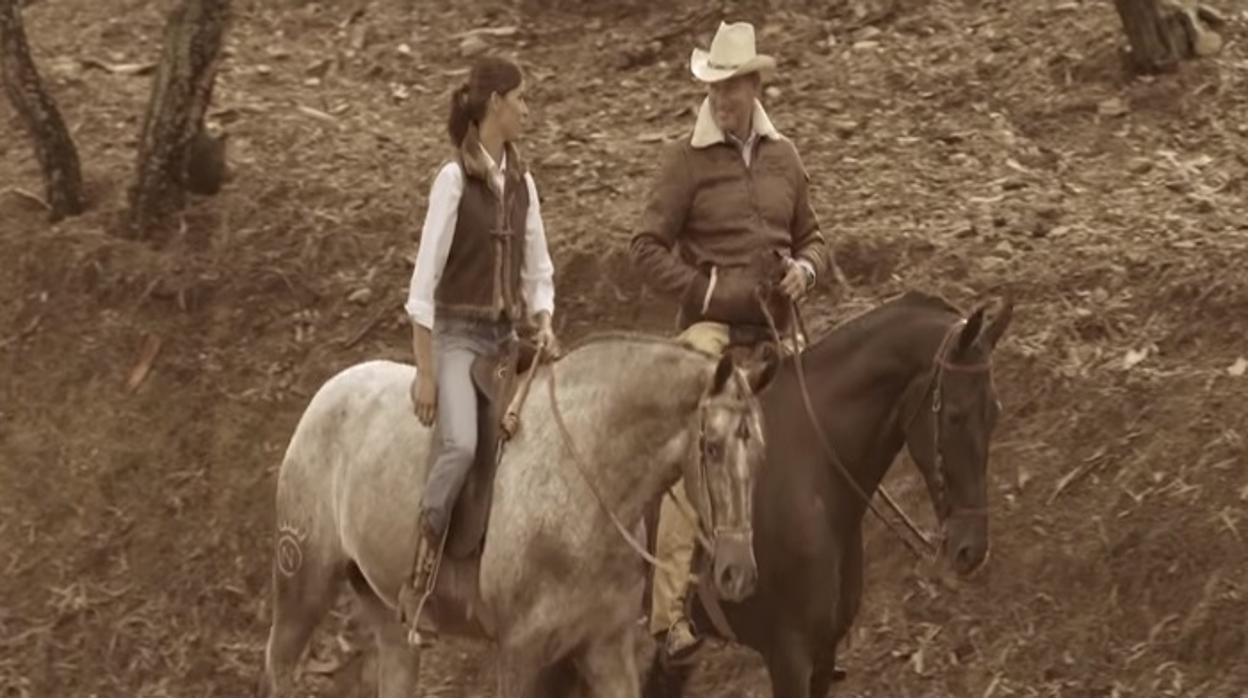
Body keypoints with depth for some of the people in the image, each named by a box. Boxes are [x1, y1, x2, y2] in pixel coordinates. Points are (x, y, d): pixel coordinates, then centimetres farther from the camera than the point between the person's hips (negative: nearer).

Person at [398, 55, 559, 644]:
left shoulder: (521, 183, 10)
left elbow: (538, 270, 19)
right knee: (461, 446, -29)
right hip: (458, 333, -7)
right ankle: (416, 587, -24)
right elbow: (424, 279, -11)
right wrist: (425, 372, -15)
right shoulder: (455, 179, -10)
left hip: (506, 336, 7)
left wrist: (543, 324, -1)